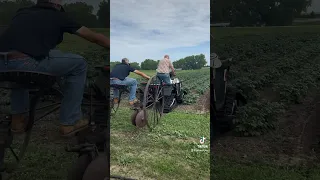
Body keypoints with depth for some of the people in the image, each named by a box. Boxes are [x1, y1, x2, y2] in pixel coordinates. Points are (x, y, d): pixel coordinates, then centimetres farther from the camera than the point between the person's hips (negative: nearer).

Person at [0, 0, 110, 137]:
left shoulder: (22, 12, 30)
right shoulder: (58, 16, 18)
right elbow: (95, 37, 22)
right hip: (28, 66, -6)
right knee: (79, 64, 15)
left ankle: (18, 118, 37)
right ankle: (69, 122, 18)